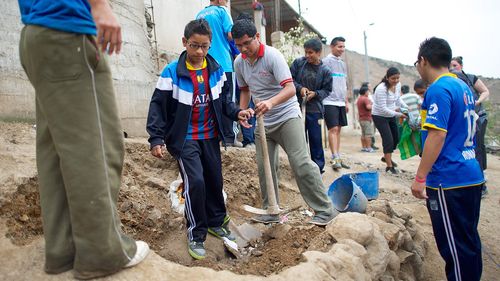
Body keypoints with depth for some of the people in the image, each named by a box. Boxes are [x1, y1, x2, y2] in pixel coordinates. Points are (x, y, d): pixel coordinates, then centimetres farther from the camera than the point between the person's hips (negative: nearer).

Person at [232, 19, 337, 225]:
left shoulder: (272, 56, -17)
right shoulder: (239, 63, 2)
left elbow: (290, 88, -28)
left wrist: (271, 102, -46)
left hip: (287, 117, -6)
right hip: (262, 121, 6)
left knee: (301, 163, -13)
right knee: (264, 167, 5)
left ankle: (325, 210, -2)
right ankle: (270, 212, 19)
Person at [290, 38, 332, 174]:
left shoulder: (325, 71, -2)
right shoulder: (298, 63, -1)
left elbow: (327, 90, 3)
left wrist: (315, 93, -15)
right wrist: (300, 88, -15)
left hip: (314, 109, -1)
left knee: (315, 138, 5)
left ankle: (319, 166, 17)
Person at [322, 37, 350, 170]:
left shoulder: (343, 64, 18)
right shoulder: (326, 61, -5)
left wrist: (347, 101, 19)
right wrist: (322, 95, -17)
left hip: (341, 102, 7)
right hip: (330, 101, -7)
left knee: (338, 129, 9)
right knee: (333, 129, -12)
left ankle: (337, 157, 16)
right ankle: (335, 158, -11)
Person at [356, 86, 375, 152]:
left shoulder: (359, 99, 16)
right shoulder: (366, 99, -14)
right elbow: (368, 107, -26)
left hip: (361, 119, 9)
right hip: (367, 118, -9)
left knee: (363, 134, 12)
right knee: (368, 134, -7)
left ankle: (363, 147, 14)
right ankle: (368, 148, -7)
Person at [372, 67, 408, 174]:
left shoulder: (398, 85, -6)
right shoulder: (381, 89, -28)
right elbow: (383, 109, -28)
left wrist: (406, 108, -4)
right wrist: (398, 114, -25)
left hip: (391, 115, 8)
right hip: (379, 116, -7)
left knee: (396, 138, 13)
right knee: (388, 140, -11)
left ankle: (386, 157, 37)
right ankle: (389, 166, -2)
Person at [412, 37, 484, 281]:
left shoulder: (438, 90, -15)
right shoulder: (463, 86, 13)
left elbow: (437, 135, -22)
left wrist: (420, 177, -19)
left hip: (449, 180, -9)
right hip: (472, 176, 9)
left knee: (455, 246, 1)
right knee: (469, 241, 19)